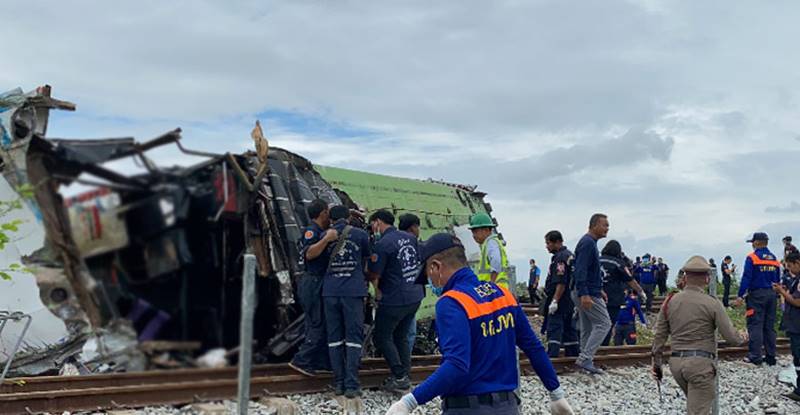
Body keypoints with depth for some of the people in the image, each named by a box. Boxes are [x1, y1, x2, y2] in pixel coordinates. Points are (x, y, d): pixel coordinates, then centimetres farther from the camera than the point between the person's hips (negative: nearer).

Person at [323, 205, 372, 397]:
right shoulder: (360, 234, 2)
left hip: (330, 291, 2)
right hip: (353, 291, -2)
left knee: (334, 338, 9)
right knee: (354, 337, 1)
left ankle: (338, 383, 10)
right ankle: (351, 385, -4)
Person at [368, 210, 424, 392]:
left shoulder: (382, 245, -17)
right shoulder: (410, 238, 5)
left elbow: (374, 276, -13)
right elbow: (420, 263, 17)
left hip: (395, 300, -7)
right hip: (415, 296, 7)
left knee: (382, 337, 7)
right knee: (401, 336, 18)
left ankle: (400, 377, 4)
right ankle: (404, 375, 20)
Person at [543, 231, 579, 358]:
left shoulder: (560, 258, -16)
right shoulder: (569, 255, 16)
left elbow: (561, 283, -23)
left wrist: (554, 301, -23)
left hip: (559, 301, -10)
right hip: (570, 300, 10)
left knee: (554, 328, -11)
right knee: (569, 328, 16)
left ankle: (552, 355, -16)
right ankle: (573, 354, 23)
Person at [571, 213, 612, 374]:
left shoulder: (590, 242, 17)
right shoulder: (588, 243, -16)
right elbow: (581, 270, -24)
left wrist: (599, 290, 25)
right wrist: (584, 294, -29)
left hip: (587, 293, 10)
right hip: (588, 294, -10)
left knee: (587, 328, 12)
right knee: (604, 323, -8)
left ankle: (585, 361, 16)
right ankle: (585, 358, -10)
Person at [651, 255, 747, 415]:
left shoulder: (670, 302, 4)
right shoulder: (712, 303, -8)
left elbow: (659, 336, 7)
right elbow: (730, 335, -6)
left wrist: (656, 364, 17)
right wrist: (742, 339, 18)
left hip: (676, 362, 5)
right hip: (701, 362, -5)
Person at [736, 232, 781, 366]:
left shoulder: (752, 258, -10)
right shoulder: (774, 258, 10)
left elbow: (746, 278, -14)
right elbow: (777, 279, 13)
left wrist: (740, 296, -12)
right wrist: (775, 294, 20)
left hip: (757, 295, -6)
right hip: (771, 295, 6)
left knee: (755, 325, -4)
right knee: (769, 326, 12)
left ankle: (755, 356, -6)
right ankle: (770, 356, 15)